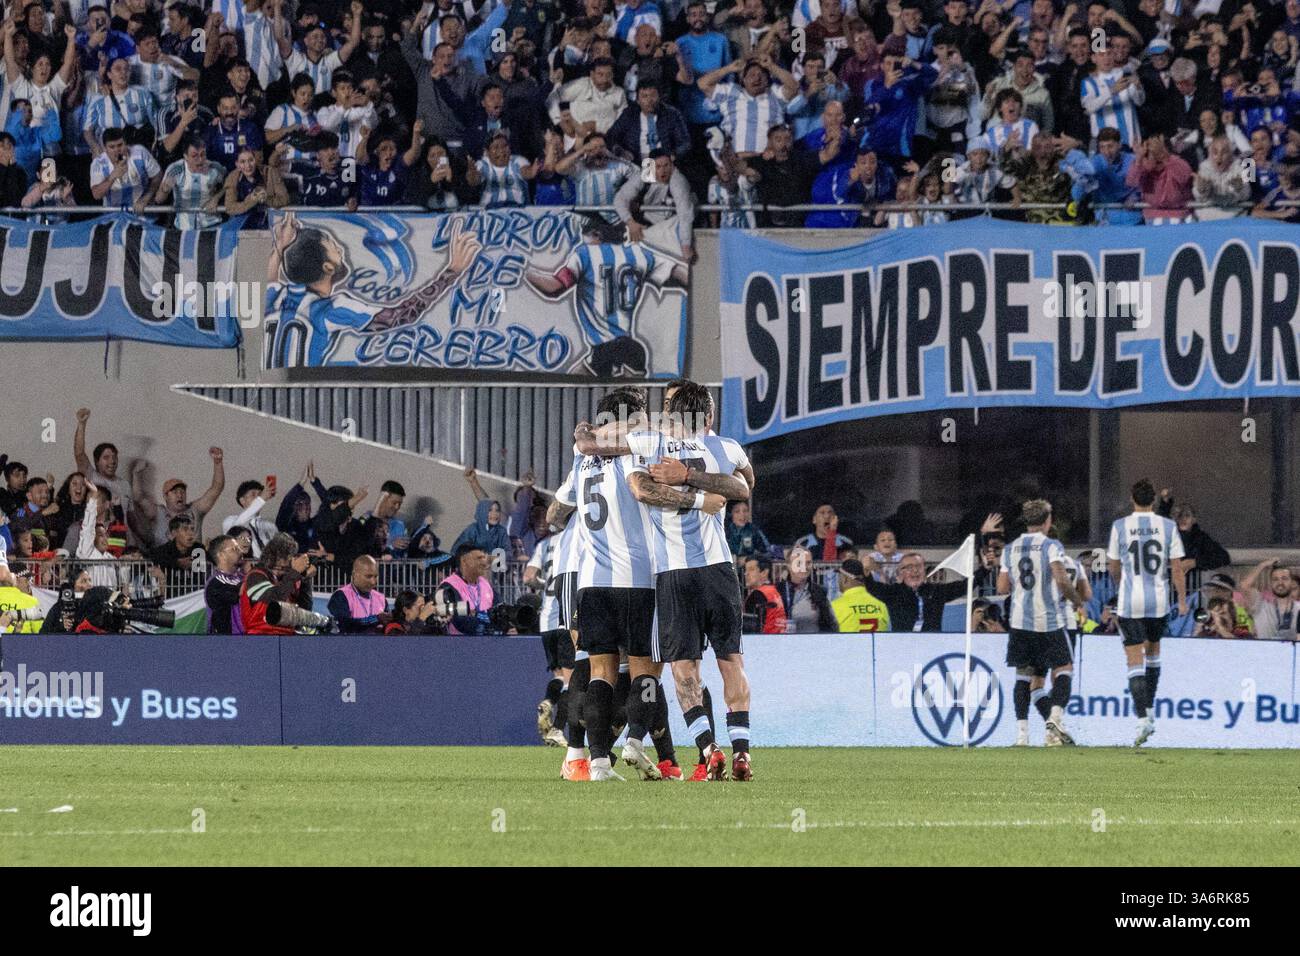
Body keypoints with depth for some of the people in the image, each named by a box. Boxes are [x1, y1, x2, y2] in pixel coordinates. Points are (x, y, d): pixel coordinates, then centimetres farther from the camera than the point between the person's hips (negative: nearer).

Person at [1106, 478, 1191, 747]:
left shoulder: (1120, 526, -3)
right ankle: (1150, 711, 32)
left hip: (1130, 603, -2)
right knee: (1153, 651, 25)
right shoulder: (1168, 526, -2)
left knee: (1135, 662, -3)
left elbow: (1113, 568, 6)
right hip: (1159, 602, 2)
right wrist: (1182, 601, 7)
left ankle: (1143, 718, -17)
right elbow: (1177, 567, -2)